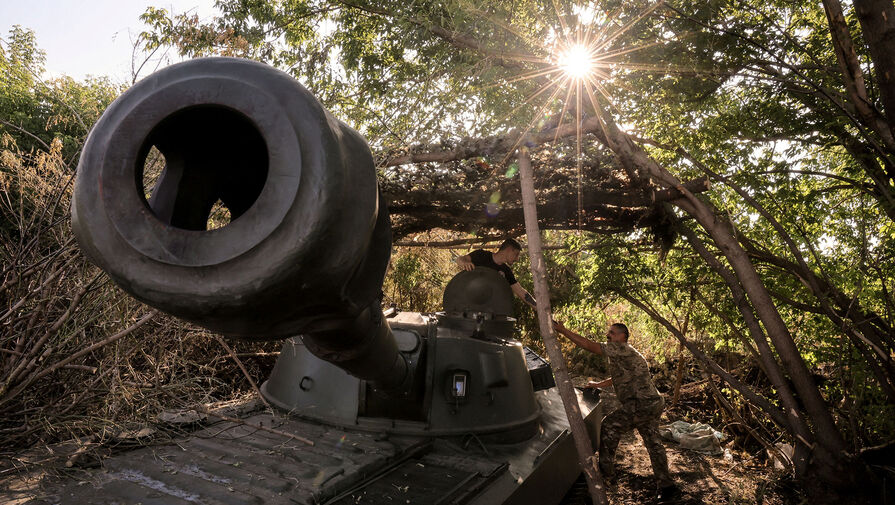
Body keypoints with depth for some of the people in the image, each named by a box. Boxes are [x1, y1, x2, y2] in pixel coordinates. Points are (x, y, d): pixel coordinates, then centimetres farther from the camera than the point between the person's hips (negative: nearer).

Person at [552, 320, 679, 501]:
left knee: (609, 427, 1)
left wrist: (563, 331, -17)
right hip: (653, 404, 10)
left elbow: (589, 345, -19)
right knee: (653, 443, 16)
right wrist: (599, 385, 34)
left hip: (641, 405, -10)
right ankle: (666, 486, 24)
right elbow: (620, 377, 35)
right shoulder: (623, 354, 19)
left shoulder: (622, 349, -13)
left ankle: (606, 473, 13)